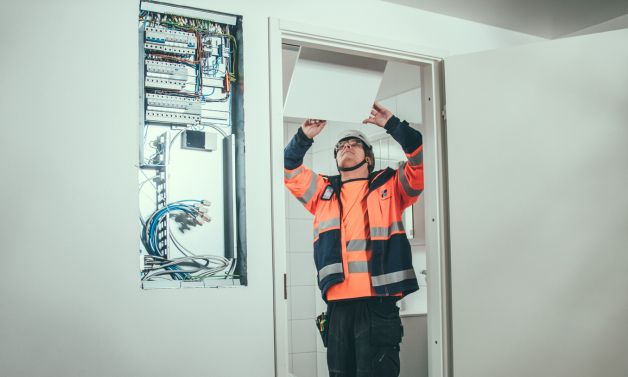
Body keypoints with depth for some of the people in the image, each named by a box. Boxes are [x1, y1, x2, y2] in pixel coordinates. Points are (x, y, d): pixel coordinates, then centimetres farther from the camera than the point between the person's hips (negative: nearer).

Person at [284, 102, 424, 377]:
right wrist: (304, 137, 6)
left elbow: (420, 161, 1)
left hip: (378, 303, -3)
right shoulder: (324, 192, 21)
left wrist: (392, 124, -2)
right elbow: (289, 170, 18)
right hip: (337, 306, 4)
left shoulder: (389, 187, 13)